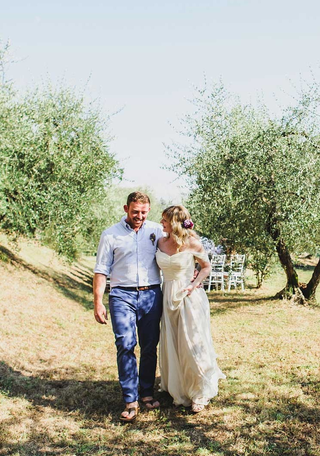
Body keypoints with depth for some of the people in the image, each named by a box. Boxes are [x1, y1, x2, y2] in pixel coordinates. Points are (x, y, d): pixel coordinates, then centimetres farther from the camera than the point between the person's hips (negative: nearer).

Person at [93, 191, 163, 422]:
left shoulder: (157, 230, 10)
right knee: (125, 345, -12)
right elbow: (101, 270, 5)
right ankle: (130, 400, -4)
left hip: (151, 294, 2)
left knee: (150, 347, 6)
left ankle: (147, 393, 22)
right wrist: (98, 302, -2)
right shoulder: (111, 235, 5)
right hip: (122, 295, -2)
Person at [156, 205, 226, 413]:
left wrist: (194, 284, -12)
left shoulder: (192, 244, -12)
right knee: (171, 347, 11)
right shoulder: (161, 242, 0)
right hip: (168, 297, 5)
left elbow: (206, 267, 2)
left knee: (193, 345, 1)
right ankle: (179, 392, 30)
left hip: (190, 298, -4)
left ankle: (200, 395, 20)